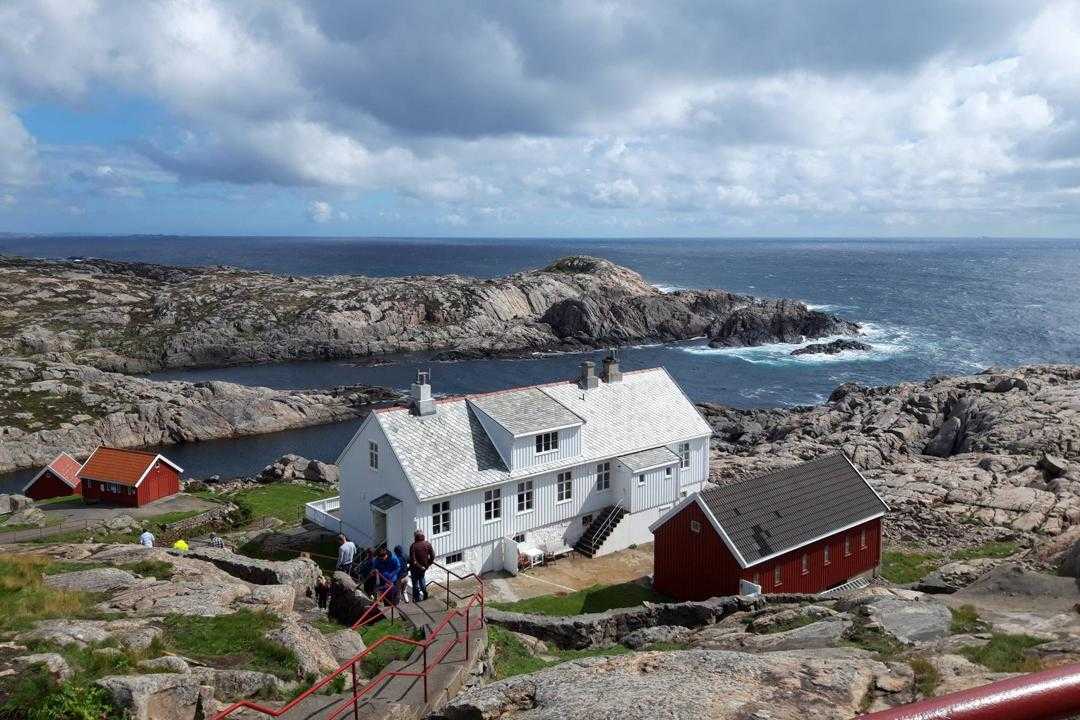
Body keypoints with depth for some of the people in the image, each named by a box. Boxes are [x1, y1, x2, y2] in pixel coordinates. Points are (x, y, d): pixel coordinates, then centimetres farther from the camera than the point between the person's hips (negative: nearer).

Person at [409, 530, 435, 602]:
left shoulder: (413, 546, -24)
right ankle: (424, 592, 26)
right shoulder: (428, 544, -12)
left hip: (415, 567, -4)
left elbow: (412, 559, -25)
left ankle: (416, 597, 23)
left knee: (415, 581, 14)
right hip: (424, 566, 4)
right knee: (422, 578, 29)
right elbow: (432, 556, -7)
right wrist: (429, 563, 6)